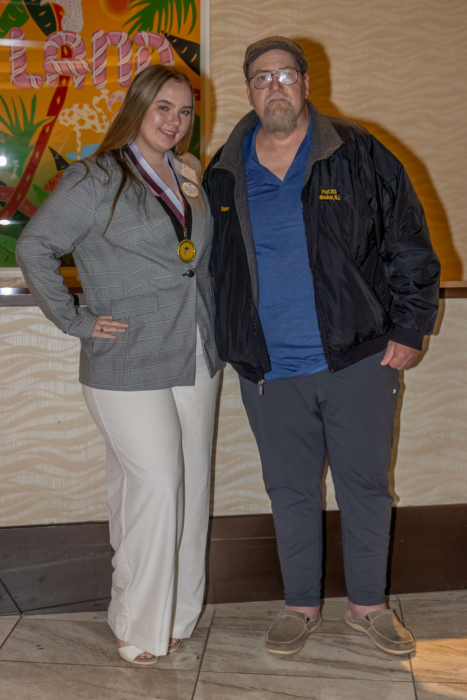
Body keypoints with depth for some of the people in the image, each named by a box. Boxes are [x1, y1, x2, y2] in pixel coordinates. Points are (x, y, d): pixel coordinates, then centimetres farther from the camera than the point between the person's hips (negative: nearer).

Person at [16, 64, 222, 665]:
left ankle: (178, 611, 28)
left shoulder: (188, 177, 13)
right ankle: (140, 626, 13)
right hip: (129, 367, -6)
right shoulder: (95, 179, -6)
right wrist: (75, 319, -9)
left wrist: (201, 200, 7)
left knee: (191, 486, 11)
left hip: (196, 360, 7)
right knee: (155, 486, -7)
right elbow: (34, 248, -7)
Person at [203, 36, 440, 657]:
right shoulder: (223, 176, 6)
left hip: (358, 360, -1)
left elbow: (410, 249, 1)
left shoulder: (359, 156, -2)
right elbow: (212, 267, 16)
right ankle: (301, 606, 31)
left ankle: (369, 604, 29)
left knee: (366, 484, 10)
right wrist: (236, 348, 12)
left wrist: (407, 329, -3)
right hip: (270, 371, 2)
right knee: (290, 489, 13)